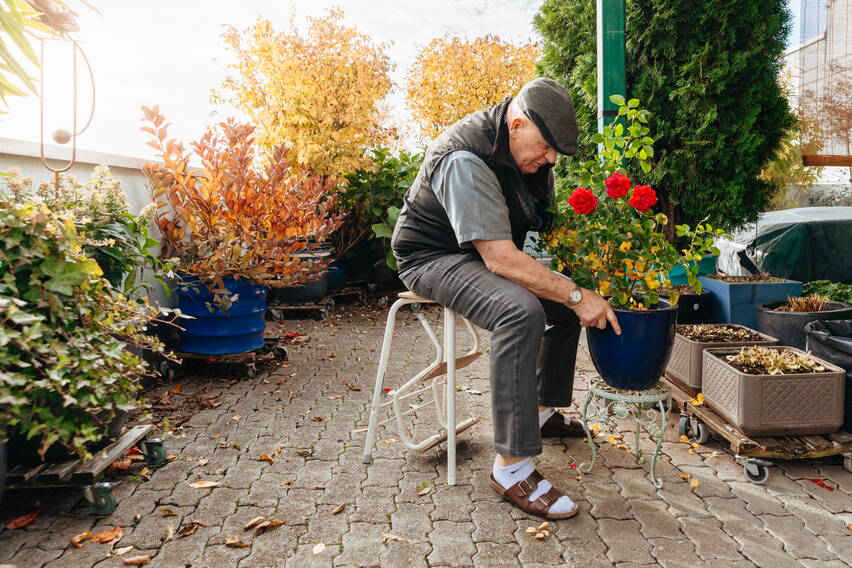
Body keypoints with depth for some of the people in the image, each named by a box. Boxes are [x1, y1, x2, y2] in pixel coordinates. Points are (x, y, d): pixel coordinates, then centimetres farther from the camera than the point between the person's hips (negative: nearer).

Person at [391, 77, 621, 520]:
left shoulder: (529, 148, 0)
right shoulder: (465, 160, -29)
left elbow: (546, 221, 9)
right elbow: (500, 258, -33)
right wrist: (576, 295, -30)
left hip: (489, 253, 10)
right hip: (433, 257, -9)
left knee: (570, 299, 9)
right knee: (520, 311, -35)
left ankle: (544, 412, 23)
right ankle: (511, 467, -28)